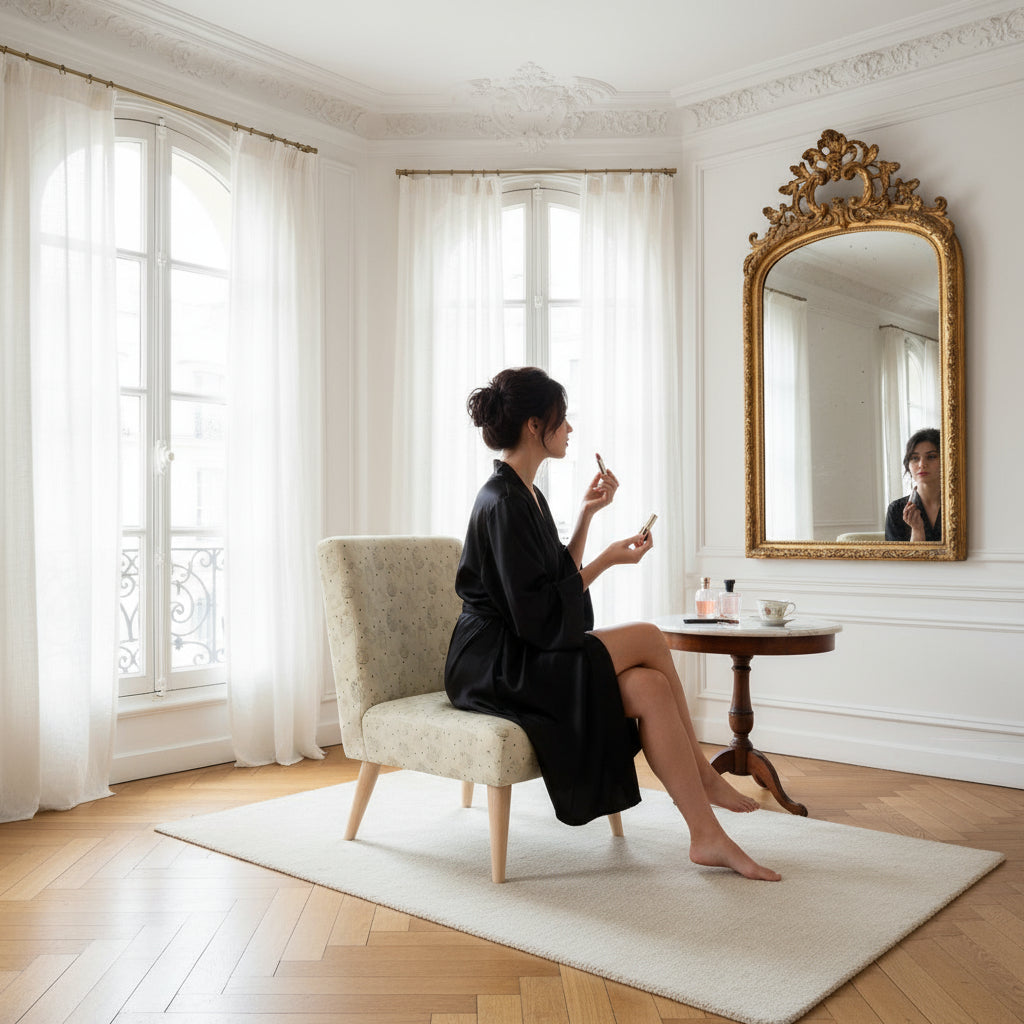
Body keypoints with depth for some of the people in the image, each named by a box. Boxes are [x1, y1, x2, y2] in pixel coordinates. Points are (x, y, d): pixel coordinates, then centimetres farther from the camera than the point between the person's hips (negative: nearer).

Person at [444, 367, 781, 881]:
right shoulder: (502, 504, -18)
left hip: (524, 655, 9)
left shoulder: (525, 494, 13)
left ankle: (707, 836, -6)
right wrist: (607, 560, -15)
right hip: (496, 666, -9)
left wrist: (587, 512, 10)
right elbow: (538, 615, -21)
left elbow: (558, 576, 18)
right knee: (647, 638, -16)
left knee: (649, 688, -12)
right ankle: (704, 775, 0)